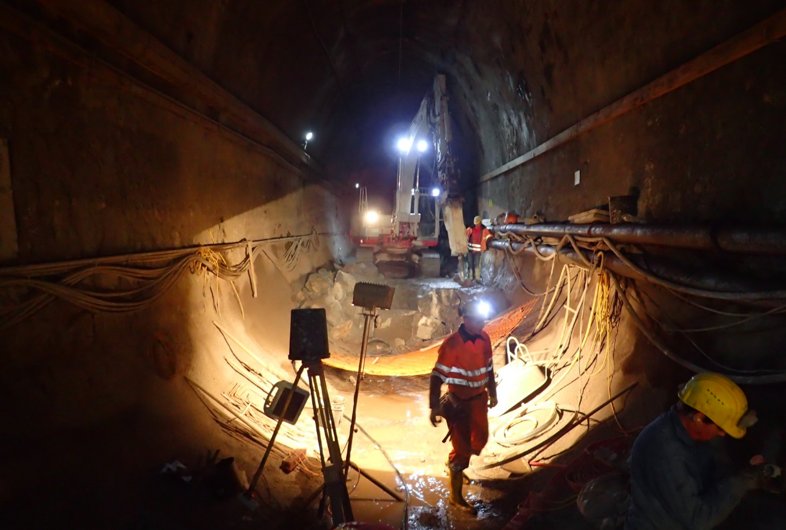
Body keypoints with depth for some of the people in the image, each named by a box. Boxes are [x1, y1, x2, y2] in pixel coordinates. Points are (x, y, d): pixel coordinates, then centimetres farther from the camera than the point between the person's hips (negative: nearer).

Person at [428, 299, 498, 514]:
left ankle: (455, 464, 50)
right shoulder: (452, 344, -24)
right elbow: (437, 377, -21)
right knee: (462, 446, 3)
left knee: (480, 440, 20)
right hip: (459, 402, -6)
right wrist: (434, 407, -21)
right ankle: (456, 496, 22)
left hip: (479, 399, 6)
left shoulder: (484, 339, -5)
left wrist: (492, 393, 17)